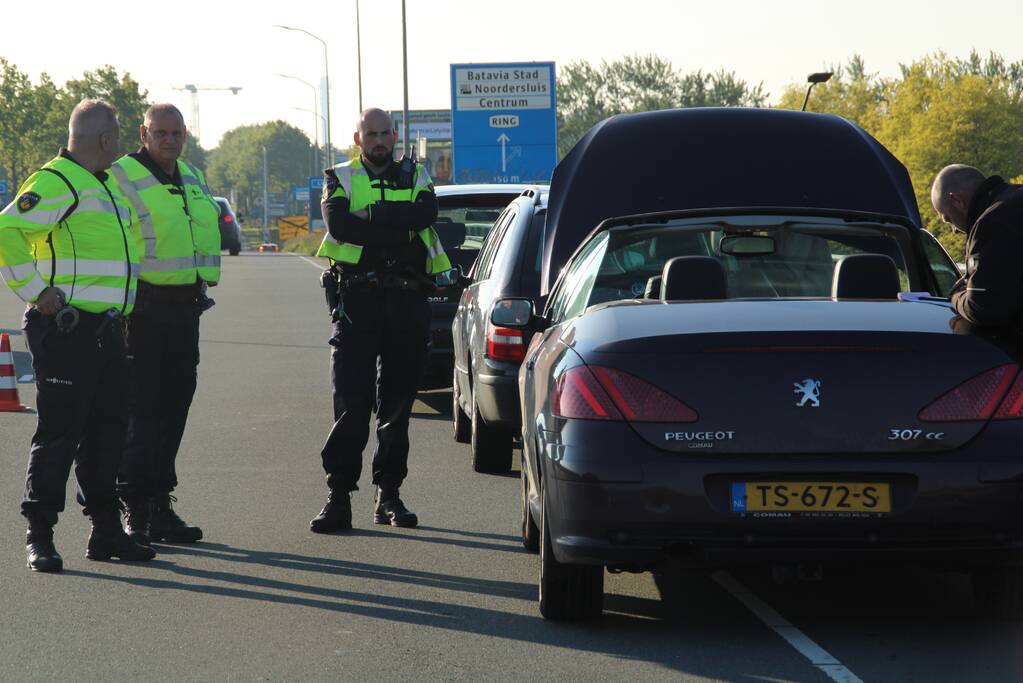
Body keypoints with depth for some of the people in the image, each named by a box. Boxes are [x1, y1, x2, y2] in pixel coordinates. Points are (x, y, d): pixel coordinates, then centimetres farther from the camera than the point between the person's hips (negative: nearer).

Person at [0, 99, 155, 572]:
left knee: (107, 430, 13)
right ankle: (40, 536, -3)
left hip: (106, 331, 9)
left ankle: (106, 531, 21)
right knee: (59, 432, -7)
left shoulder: (104, 185, 19)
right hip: (66, 331, -9)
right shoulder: (54, 183, -12)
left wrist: (120, 312, 23)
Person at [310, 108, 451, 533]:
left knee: (398, 404, 6)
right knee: (350, 405, -8)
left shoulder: (415, 176, 14)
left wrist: (371, 216, -12)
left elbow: (426, 213, -8)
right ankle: (339, 497, -7)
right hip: (357, 301, -2)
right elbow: (338, 224, -10)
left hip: (407, 304, 2)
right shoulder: (340, 179, 10)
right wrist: (397, 223, -11)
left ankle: (389, 495, 13)